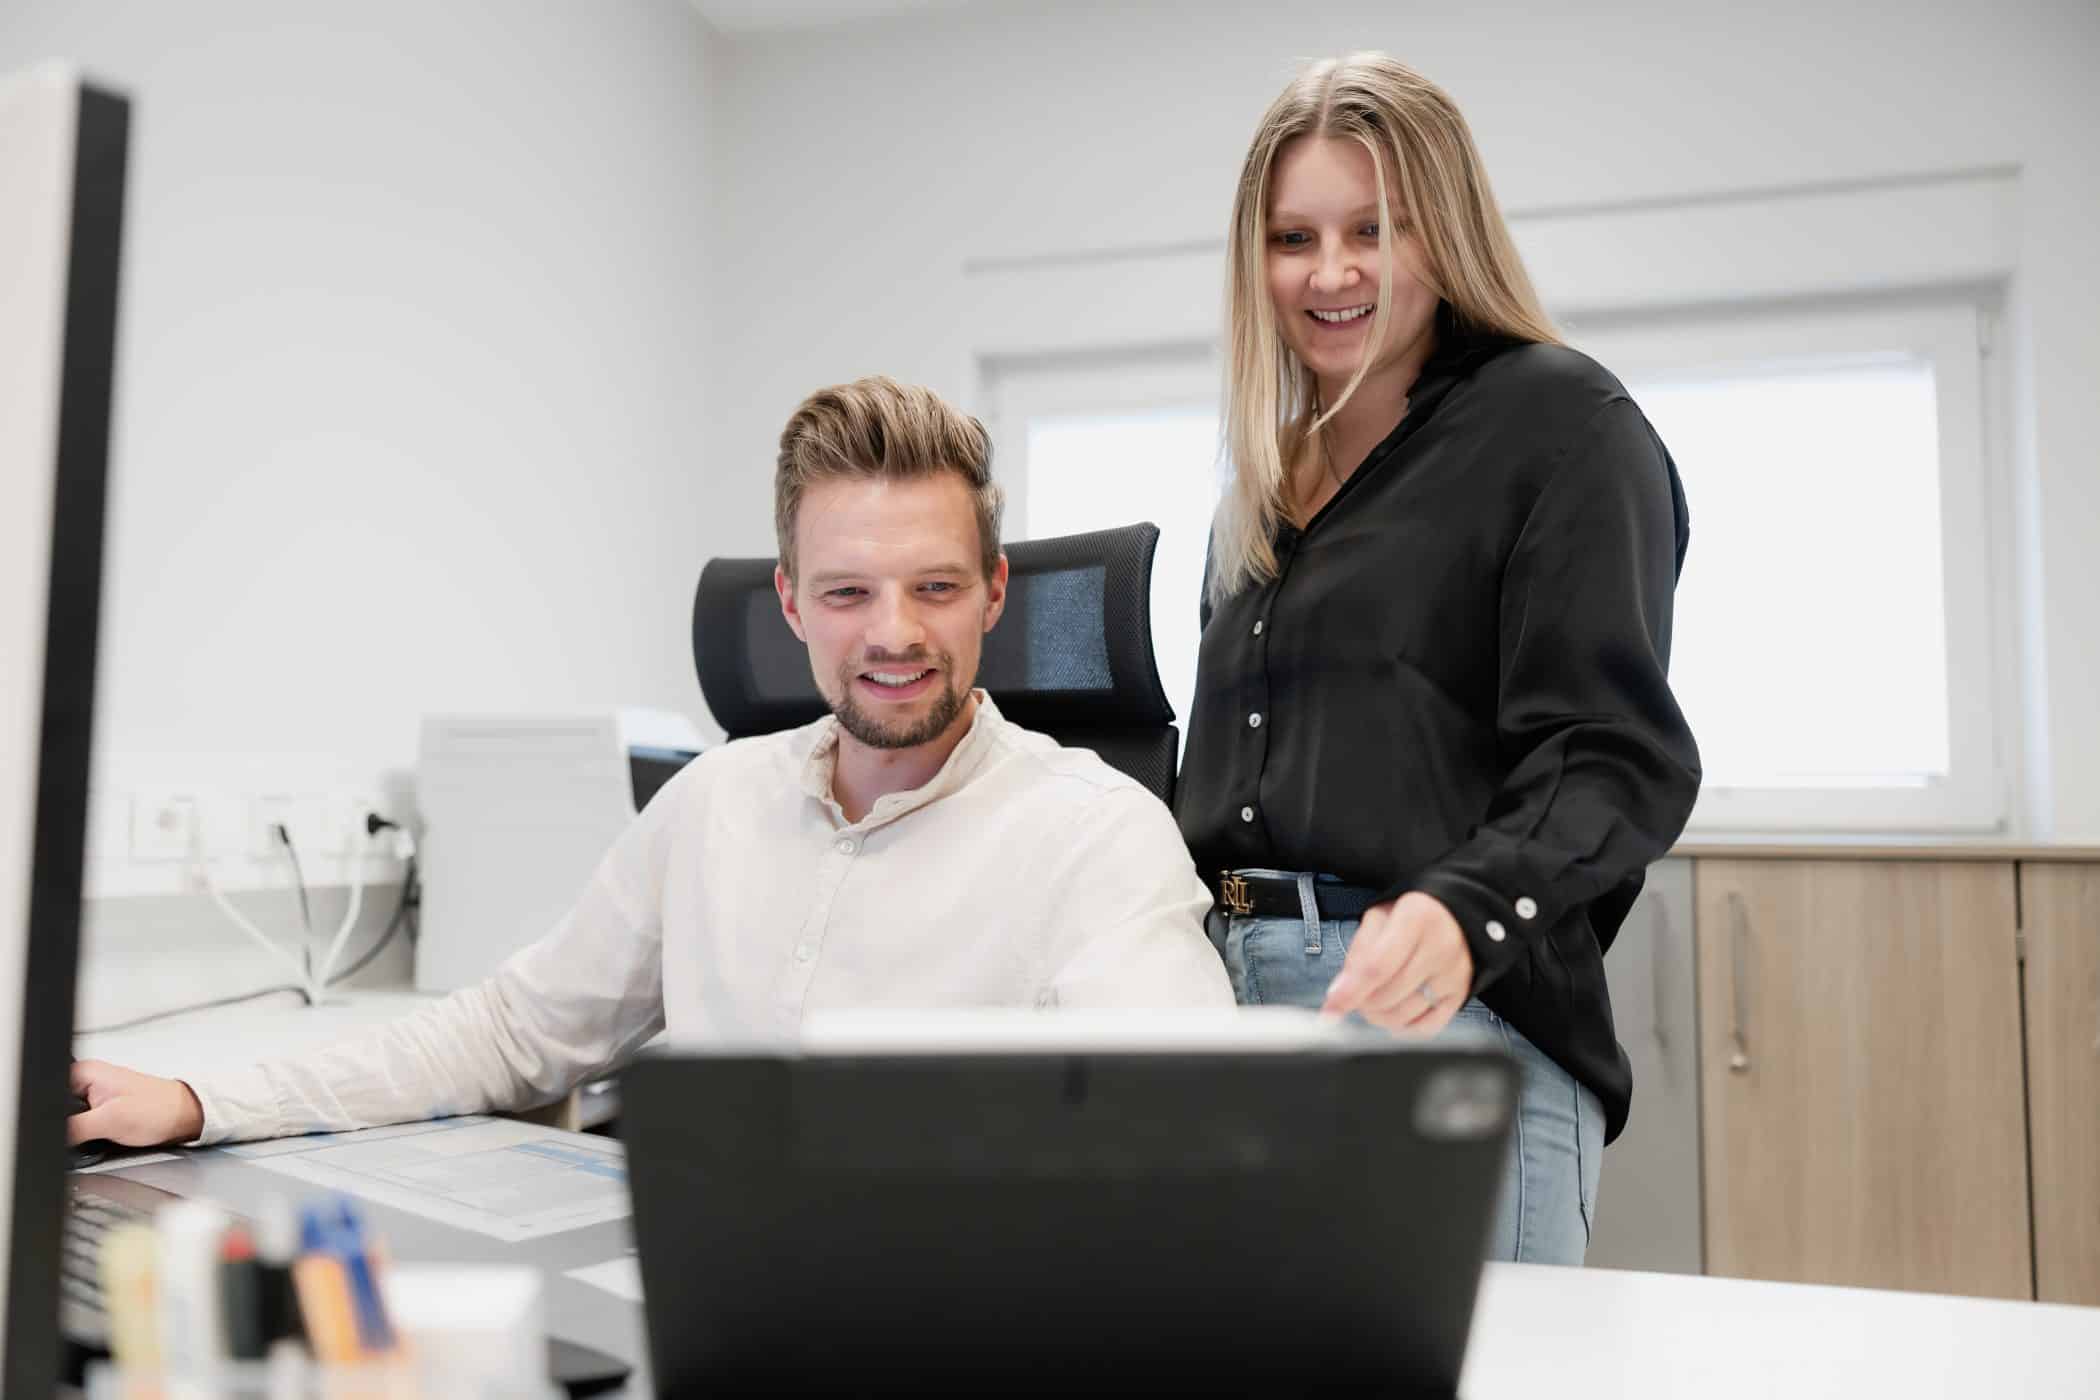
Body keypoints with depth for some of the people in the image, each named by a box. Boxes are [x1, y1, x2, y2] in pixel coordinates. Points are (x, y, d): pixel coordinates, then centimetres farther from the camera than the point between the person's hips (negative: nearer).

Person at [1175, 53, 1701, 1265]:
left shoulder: (1560, 420, -1)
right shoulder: (1267, 484, 19)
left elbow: (1618, 758, -11)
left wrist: (1463, 911, -27)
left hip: (1453, 1025, -6)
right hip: (1227, 996, 6)